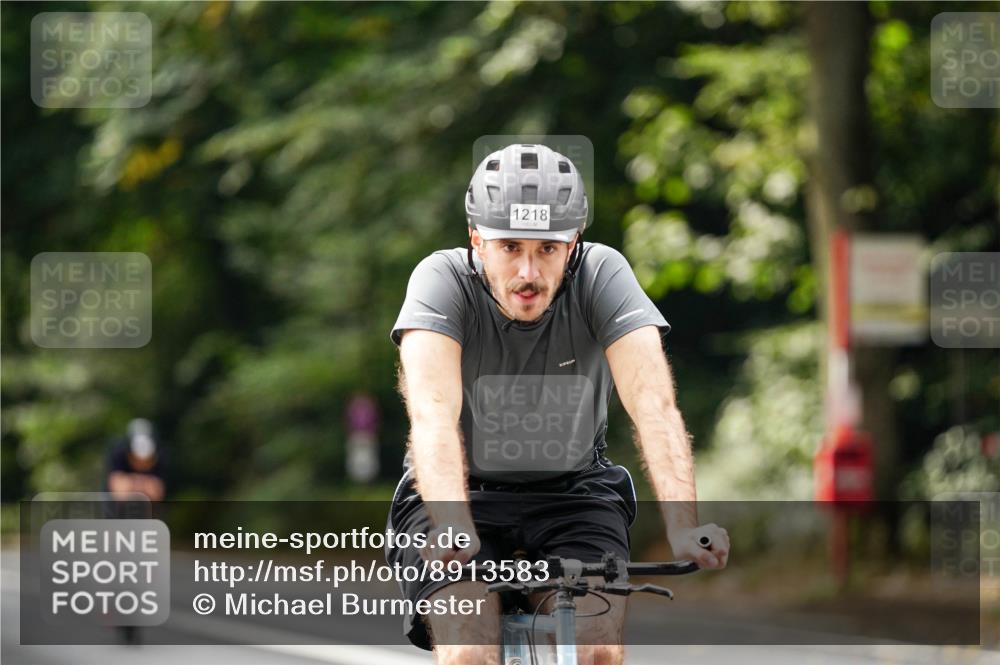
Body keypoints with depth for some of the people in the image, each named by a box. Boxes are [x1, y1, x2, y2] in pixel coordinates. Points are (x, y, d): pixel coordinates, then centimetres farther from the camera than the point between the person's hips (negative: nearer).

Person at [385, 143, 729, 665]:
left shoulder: (602, 275, -19)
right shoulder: (443, 279, -22)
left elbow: (653, 402, -30)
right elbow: (434, 413, -36)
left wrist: (683, 526, -45)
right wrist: (452, 530, -54)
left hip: (574, 492, 1)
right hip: (465, 491, -1)